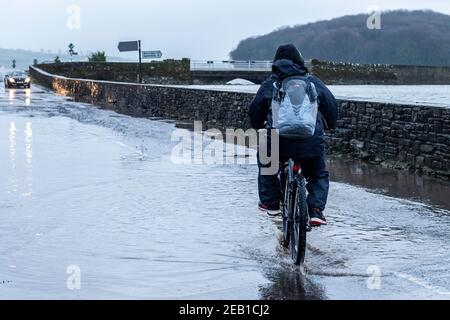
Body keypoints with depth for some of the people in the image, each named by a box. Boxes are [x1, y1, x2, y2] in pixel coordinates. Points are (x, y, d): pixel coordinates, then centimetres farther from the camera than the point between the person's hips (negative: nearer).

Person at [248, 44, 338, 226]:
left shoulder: (270, 83, 15)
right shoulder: (312, 81, 16)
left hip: (278, 138, 0)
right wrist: (330, 125, 36)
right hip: (311, 141, 0)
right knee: (319, 175, 24)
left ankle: (270, 203, 30)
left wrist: (259, 126, 39)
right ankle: (316, 210, 5)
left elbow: (254, 109, 19)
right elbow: (331, 104, 17)